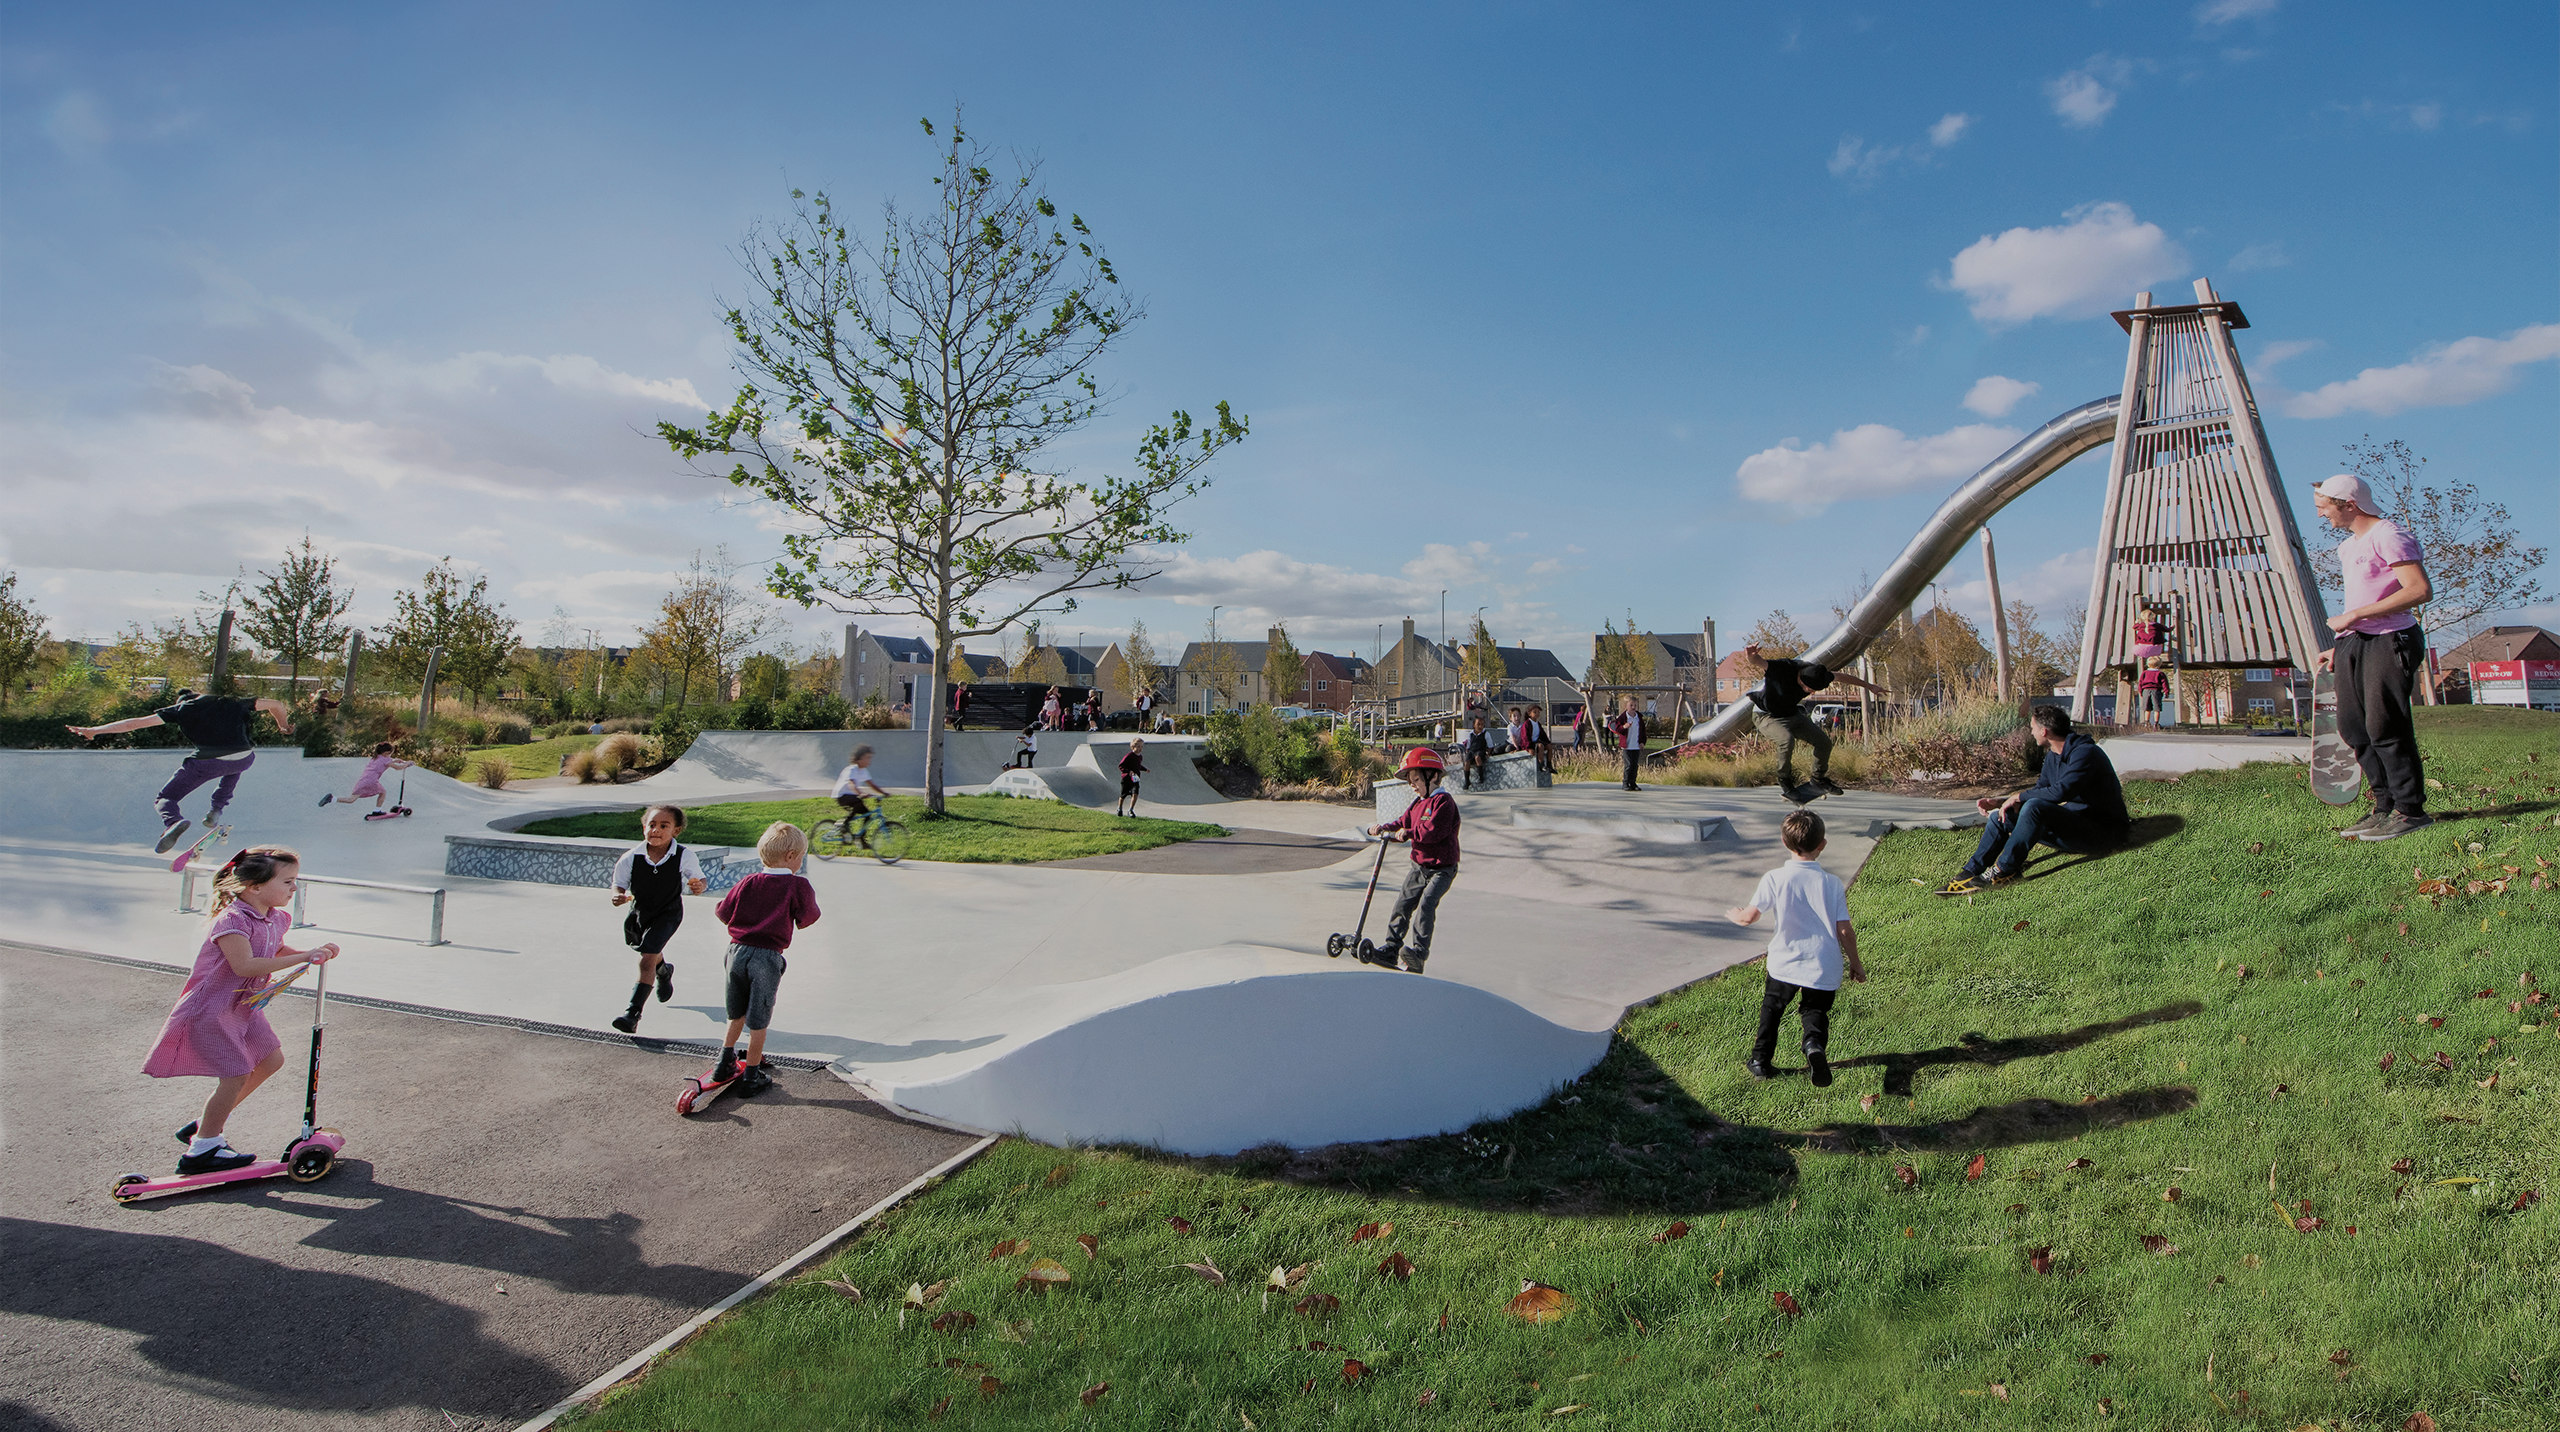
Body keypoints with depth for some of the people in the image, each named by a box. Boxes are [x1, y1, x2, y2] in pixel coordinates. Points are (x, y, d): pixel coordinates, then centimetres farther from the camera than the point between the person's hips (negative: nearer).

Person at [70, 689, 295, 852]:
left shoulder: (182, 708, 16)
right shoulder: (232, 703, 24)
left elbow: (135, 723, 13)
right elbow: (274, 704, 28)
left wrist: (94, 730, 20)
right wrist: (284, 725, 45)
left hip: (208, 761, -3)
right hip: (244, 759, 3)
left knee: (164, 798, 13)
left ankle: (173, 821, -22)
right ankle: (216, 810, 27)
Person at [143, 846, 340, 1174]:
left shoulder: (276, 918, 2)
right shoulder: (232, 920, -27)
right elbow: (244, 965, -37)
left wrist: (313, 953, 1)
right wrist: (302, 958, -38)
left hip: (244, 1005, 10)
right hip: (210, 1008, -10)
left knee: (271, 1059, 13)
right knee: (235, 1074, -11)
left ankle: (206, 1124, 28)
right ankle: (203, 1150, 6)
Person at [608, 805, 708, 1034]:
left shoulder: (684, 857, -25)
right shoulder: (631, 857, -22)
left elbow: (699, 879, -13)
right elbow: (619, 884, -11)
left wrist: (698, 886, -37)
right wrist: (618, 896, -33)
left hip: (668, 914, -4)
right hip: (638, 912, 4)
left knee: (647, 961, -17)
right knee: (651, 954, 29)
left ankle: (633, 1013, -10)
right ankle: (664, 971, 64)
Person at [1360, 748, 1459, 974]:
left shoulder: (1444, 802, -17)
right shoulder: (1417, 803, 12)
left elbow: (1434, 831, -26)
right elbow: (1404, 822, 11)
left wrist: (1408, 833, -20)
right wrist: (1384, 827, -5)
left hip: (1442, 868, -8)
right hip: (1419, 866, 8)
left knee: (1426, 904, -20)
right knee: (1403, 903, 5)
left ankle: (1419, 952, -19)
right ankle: (1391, 949, 11)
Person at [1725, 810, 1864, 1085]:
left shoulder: (1775, 879, -11)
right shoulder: (1832, 883, -5)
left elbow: (1750, 916, -7)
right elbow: (1844, 931, -3)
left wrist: (1733, 914, 16)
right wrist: (1855, 964, 12)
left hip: (1784, 964, -1)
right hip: (1824, 969, 1)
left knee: (1771, 1008, 21)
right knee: (1815, 1011, 19)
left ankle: (1760, 1060, 26)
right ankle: (1815, 1044, -11)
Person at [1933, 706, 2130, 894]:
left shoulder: (2085, 753, -19)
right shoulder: (2053, 756, 10)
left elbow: (2060, 792, -31)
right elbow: (2040, 789, 18)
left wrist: (2019, 797, -18)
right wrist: (1999, 803, 5)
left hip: (2102, 830, -9)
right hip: (2073, 823, 9)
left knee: (2034, 807, -32)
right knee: (2001, 816, -1)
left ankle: (2004, 870, -25)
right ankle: (1971, 872, -10)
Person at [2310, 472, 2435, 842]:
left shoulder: (2388, 536, -10)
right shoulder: (2348, 546, 20)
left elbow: (2420, 589, -20)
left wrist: (2353, 616, -20)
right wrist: (2338, 650, 19)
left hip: (2389, 642, -9)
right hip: (2354, 643, 9)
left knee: (2384, 727, -9)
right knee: (2353, 728, 7)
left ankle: (2410, 811, 0)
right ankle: (2385, 807, 15)